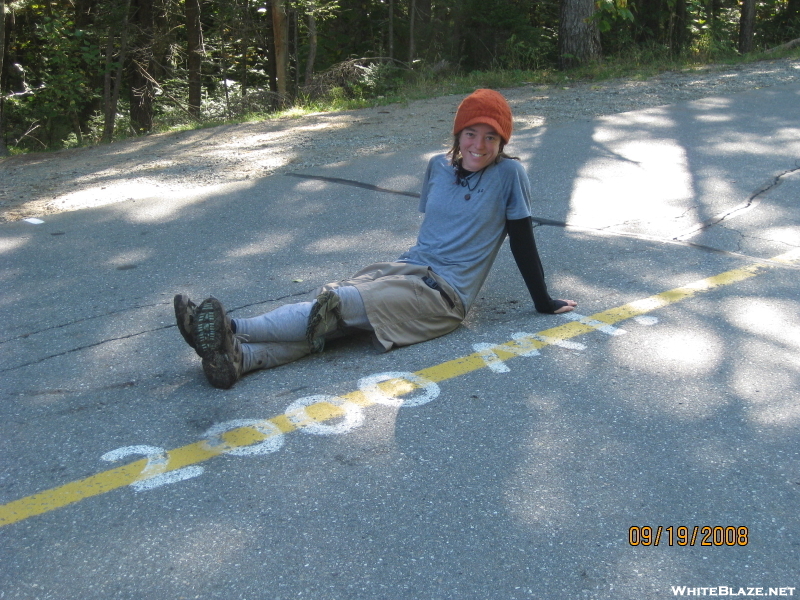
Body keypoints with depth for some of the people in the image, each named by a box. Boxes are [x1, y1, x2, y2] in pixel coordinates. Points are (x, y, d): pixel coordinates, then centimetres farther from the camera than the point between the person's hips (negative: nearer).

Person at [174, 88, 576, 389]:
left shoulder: (509, 174, -3)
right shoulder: (439, 167, 13)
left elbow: (523, 242, 1)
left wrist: (543, 302, 7)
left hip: (445, 294, -5)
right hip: (405, 268, 5)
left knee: (340, 305, -26)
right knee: (332, 310, -24)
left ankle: (233, 331, -38)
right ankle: (237, 356, -44)